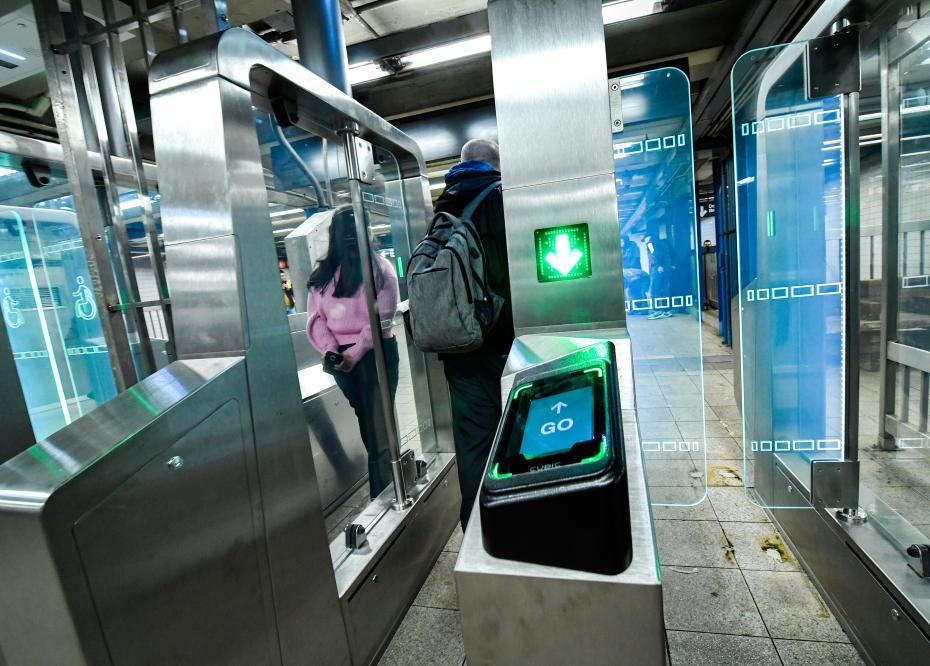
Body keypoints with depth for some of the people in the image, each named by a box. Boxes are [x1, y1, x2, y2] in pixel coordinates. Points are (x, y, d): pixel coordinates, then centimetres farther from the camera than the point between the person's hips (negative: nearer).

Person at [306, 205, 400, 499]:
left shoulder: (380, 269, -3)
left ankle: (383, 499, 12)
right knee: (365, 421, 14)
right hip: (341, 358, 4)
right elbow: (316, 317, 5)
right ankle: (388, 479, 32)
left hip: (375, 353, -4)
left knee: (378, 425, 0)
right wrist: (330, 351, -11)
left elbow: (381, 318, -11)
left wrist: (356, 353, -18)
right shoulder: (322, 274, 9)